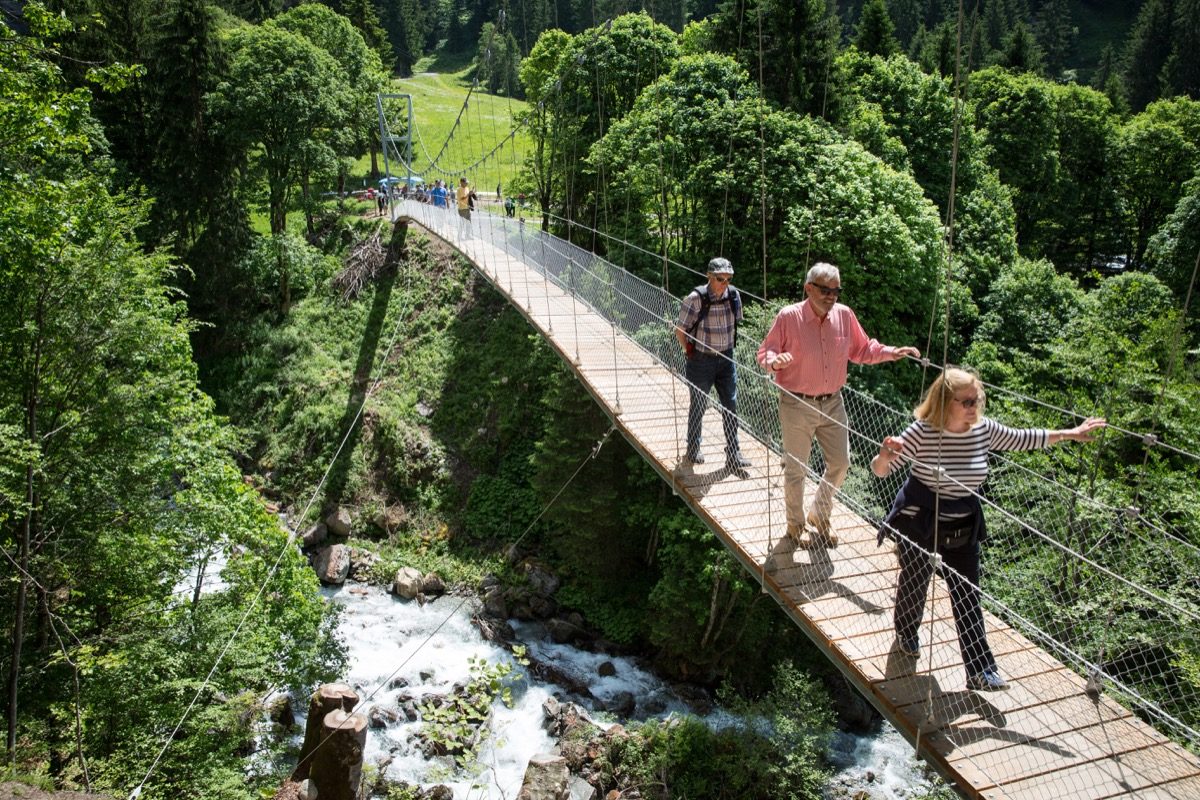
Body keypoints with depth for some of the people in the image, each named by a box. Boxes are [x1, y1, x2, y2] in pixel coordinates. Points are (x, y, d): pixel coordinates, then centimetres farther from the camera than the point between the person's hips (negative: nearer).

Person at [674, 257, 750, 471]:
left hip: (726, 358, 4)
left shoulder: (734, 295, -6)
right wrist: (690, 353, -3)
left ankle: (733, 454, 13)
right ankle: (693, 450, 30)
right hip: (701, 360, -4)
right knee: (698, 405, 11)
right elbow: (680, 330, -10)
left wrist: (727, 348, 12)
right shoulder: (695, 298, -20)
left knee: (731, 405, 4)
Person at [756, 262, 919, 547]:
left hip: (833, 403, 5)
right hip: (797, 406, -4)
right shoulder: (788, 317, -14)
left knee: (840, 463, 11)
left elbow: (862, 350, 12)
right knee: (796, 469, 7)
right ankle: (795, 523, 27)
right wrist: (775, 361, -31)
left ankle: (820, 515, 35)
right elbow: (765, 353, -9)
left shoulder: (844, 315, -1)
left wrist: (891, 353, -2)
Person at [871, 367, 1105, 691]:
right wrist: (885, 455, -43)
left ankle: (980, 670, 12)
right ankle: (907, 634, 45)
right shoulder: (922, 432, -22)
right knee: (914, 582, 16)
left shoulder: (984, 430, -8)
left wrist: (1069, 434, 11)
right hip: (918, 524, -4)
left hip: (963, 528, 4)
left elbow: (1023, 439, 11)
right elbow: (880, 470, -20)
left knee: (967, 596, 5)